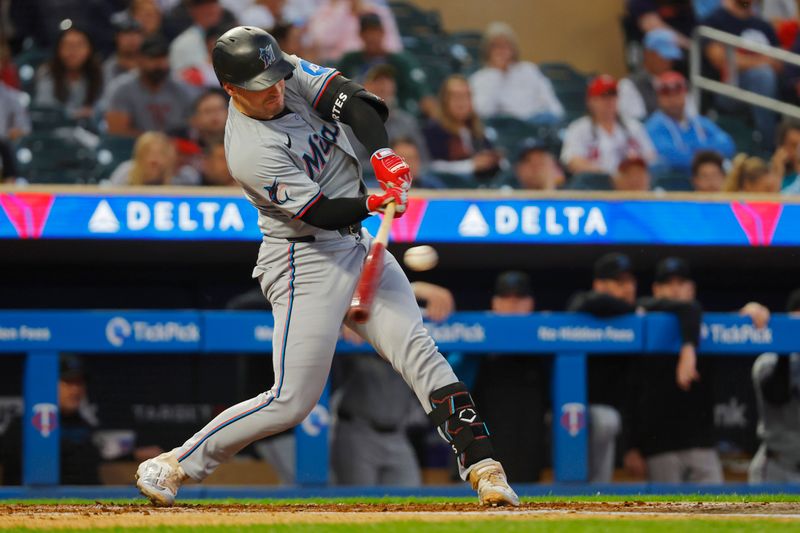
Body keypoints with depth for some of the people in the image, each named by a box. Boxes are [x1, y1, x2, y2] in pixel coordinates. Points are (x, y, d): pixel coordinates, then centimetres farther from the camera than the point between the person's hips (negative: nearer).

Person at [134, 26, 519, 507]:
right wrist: (373, 203, -35)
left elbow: (353, 101, -15)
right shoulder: (251, 152, -23)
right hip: (306, 263, -7)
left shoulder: (291, 74, -4)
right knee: (291, 402, -7)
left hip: (357, 245, 7)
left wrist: (383, 154, -30)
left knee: (419, 353, -5)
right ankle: (174, 466, 4)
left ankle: (483, 468, -8)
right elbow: (321, 212, -21)